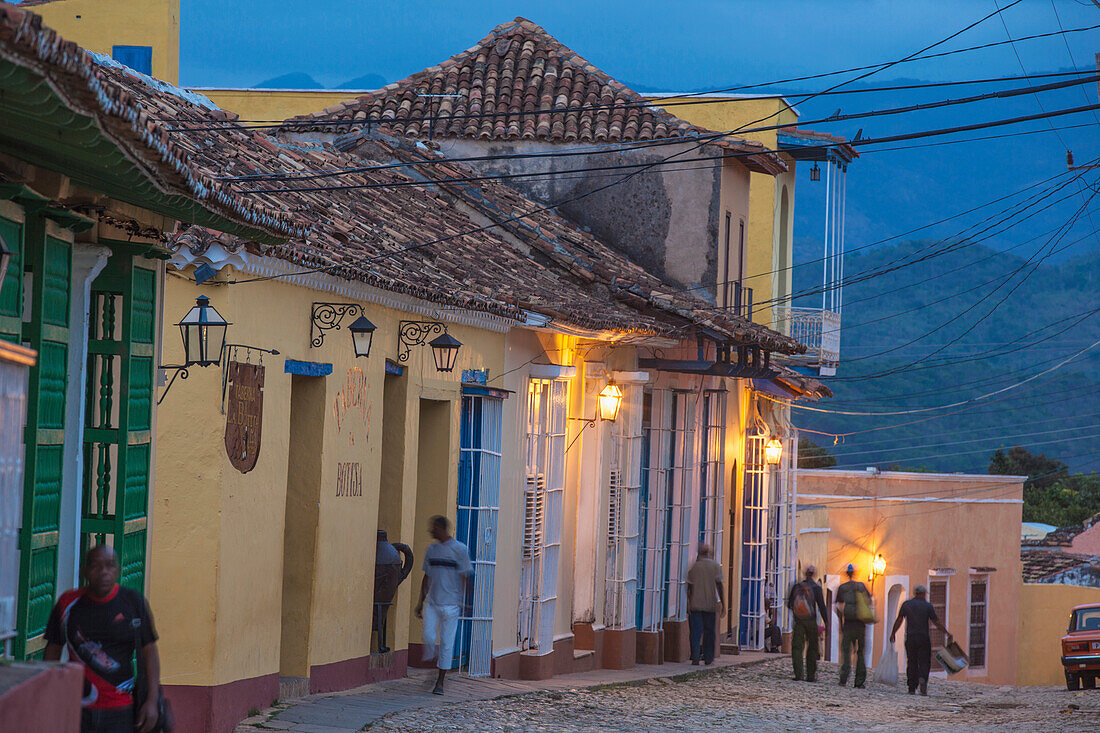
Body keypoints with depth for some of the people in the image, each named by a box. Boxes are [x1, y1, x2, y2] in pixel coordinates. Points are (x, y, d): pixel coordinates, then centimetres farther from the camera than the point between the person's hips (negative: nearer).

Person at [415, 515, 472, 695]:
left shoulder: (460, 550, -4)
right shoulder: (431, 550, 11)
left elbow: (464, 577, -3)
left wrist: (462, 602, -8)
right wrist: (421, 602, 14)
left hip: (450, 604, -4)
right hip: (432, 602, 4)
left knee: (446, 643, -1)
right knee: (428, 636, -13)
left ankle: (440, 682, 6)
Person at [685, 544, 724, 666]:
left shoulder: (693, 567, 0)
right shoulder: (716, 566, 0)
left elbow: (689, 588, 1)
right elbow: (719, 585, -2)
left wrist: (689, 605, 7)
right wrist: (722, 604, 3)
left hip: (696, 605, 0)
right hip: (710, 604, 0)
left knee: (695, 632, 0)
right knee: (709, 632, 9)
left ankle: (695, 658, -10)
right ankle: (708, 658, 11)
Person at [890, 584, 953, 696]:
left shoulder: (906, 604, 5)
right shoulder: (928, 606, -1)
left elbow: (899, 621, 4)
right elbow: (937, 622, -1)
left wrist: (893, 634, 12)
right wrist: (947, 633, 8)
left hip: (910, 638, 2)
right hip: (924, 638, -2)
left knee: (911, 663, 8)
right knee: (924, 662, 2)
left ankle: (912, 688, 5)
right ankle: (922, 678, -26)